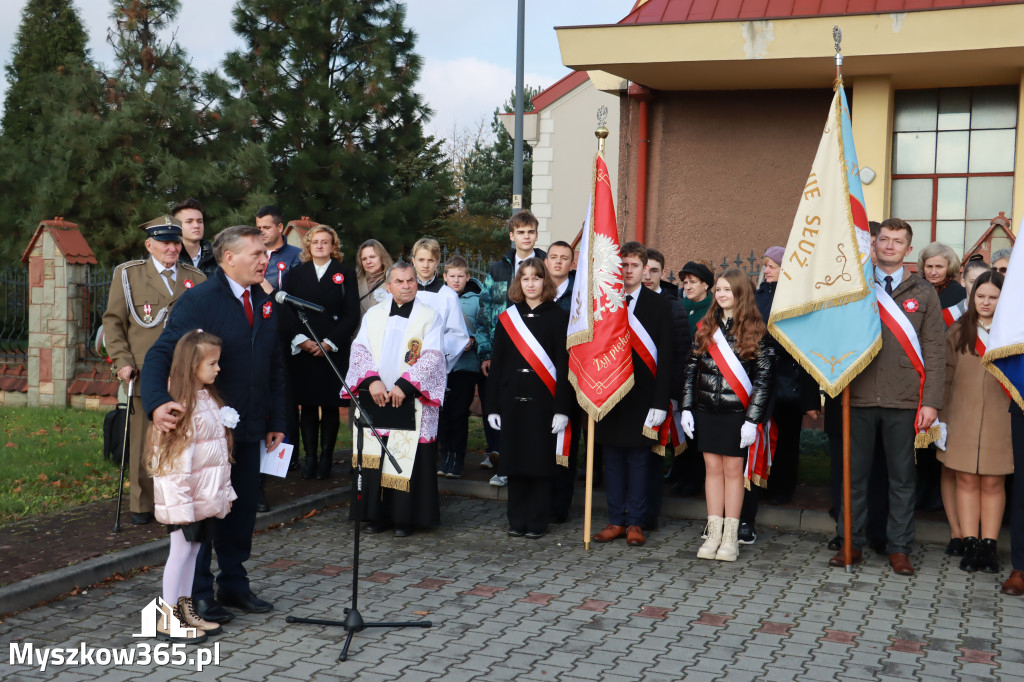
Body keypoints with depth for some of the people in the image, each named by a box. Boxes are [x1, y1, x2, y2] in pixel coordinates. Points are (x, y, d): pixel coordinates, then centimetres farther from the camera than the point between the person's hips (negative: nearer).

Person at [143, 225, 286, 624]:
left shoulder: (266, 304, 10)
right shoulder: (199, 301, -12)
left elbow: (274, 368, 15)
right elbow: (160, 355, -19)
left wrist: (276, 421, 12)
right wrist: (157, 404, -35)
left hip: (248, 430, 6)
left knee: (242, 509, 12)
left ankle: (234, 585, 27)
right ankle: (199, 594, 17)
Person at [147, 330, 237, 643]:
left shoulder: (210, 399, 11)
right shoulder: (181, 404, -19)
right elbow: (177, 457, -22)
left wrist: (225, 491, 17)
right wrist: (181, 502, -23)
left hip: (207, 495, 9)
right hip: (186, 495, -9)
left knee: (193, 548, 14)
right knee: (181, 549, -1)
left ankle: (186, 610, 24)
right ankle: (167, 619, 8)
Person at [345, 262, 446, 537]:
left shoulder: (430, 316, 2)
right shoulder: (373, 315, 11)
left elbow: (432, 357, -8)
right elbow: (360, 350, 2)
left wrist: (404, 385, -18)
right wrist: (372, 380, -15)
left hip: (413, 401, -3)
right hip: (376, 400, 3)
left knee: (410, 459, -3)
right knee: (375, 458, 5)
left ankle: (406, 517, 7)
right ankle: (378, 514, 15)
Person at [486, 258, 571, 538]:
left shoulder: (558, 317, 1)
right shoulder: (507, 318, 9)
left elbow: (564, 365, -4)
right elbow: (496, 363, 8)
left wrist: (562, 408, -11)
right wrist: (492, 406, 3)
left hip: (543, 399, -3)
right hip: (512, 399, 3)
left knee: (541, 461, 2)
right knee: (514, 460, 7)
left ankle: (537, 521, 13)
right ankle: (517, 520, 17)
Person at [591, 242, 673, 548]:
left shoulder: (659, 305, 1)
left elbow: (665, 356, -2)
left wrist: (660, 402, -10)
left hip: (641, 395, -2)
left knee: (638, 459, 3)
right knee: (612, 458, 7)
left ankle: (635, 522, 12)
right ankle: (616, 520, 17)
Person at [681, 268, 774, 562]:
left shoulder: (755, 332, -4)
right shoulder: (705, 328, 8)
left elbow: (764, 378, -6)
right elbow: (691, 370, 10)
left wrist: (753, 419, -11)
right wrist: (686, 408, 3)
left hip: (737, 413, -3)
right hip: (706, 411, 4)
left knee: (733, 470, 1)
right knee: (713, 468, 6)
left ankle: (730, 536, 9)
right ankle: (714, 534, 12)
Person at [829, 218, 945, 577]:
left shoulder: (923, 292, 6)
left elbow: (934, 349, 3)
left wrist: (931, 401, -5)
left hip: (904, 401, -1)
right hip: (860, 396, 1)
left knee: (902, 476, 6)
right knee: (854, 473, 6)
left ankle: (899, 548, 16)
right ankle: (852, 543, 17)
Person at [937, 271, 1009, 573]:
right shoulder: (958, 333, 6)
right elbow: (946, 377, 7)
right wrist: (942, 418, 2)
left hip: (999, 420, -1)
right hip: (963, 420, 1)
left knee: (993, 483, 4)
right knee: (967, 481, 3)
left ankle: (989, 546, 11)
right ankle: (970, 545, 9)